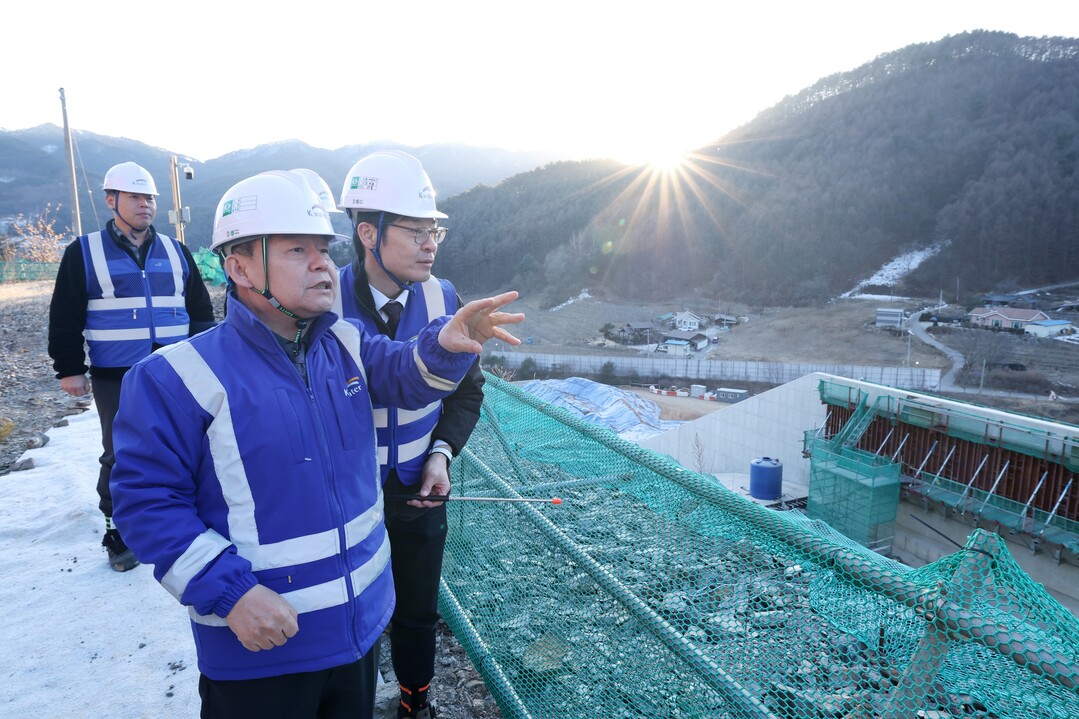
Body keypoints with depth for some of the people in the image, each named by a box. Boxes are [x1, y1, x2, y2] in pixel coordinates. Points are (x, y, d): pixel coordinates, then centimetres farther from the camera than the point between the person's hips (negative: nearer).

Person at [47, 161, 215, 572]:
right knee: (121, 458, 7)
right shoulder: (84, 253, 1)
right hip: (116, 380, -2)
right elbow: (65, 319, 1)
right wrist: (69, 369, -2)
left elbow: (200, 311, 12)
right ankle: (119, 537, 21)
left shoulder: (176, 252, 9)